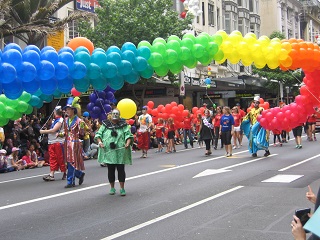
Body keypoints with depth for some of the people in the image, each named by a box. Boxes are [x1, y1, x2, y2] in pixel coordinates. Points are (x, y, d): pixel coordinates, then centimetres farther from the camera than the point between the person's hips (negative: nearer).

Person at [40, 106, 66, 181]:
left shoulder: (60, 120, -11)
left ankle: (65, 173, 13)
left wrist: (43, 131, -11)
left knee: (60, 158, 0)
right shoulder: (54, 120, 17)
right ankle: (51, 175, 1)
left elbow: (53, 130, -18)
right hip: (52, 142, 8)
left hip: (58, 142, -8)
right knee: (52, 158, 3)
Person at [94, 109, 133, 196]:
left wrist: (128, 143, -18)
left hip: (120, 152, -1)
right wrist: (99, 141, -11)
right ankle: (112, 187, 20)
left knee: (121, 169, 1)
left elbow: (128, 135, 1)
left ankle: (122, 188, 9)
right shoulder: (105, 125, 8)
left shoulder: (123, 125, 7)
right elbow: (98, 134, 8)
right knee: (110, 170, 8)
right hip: (108, 151, 1)